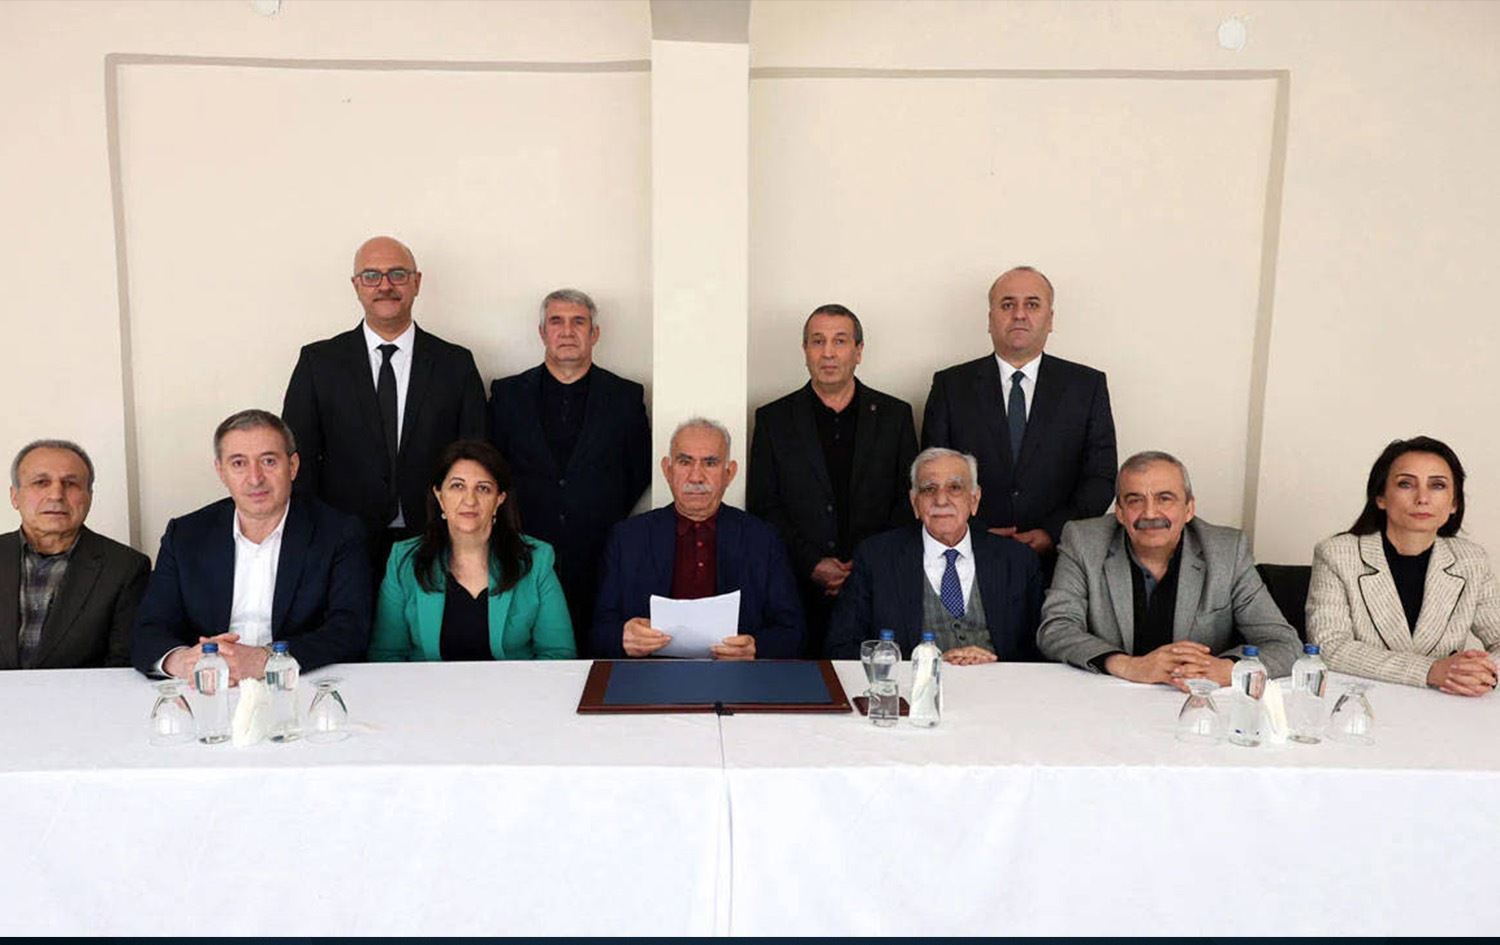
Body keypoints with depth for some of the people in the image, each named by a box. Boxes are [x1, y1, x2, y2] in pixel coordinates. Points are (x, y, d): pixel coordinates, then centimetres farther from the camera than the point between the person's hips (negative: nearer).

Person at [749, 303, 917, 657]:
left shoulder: (895, 415, 8)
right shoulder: (773, 419, 7)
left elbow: (910, 503, 7)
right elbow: (762, 507, 3)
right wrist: (811, 564, -8)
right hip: (798, 590, 0)